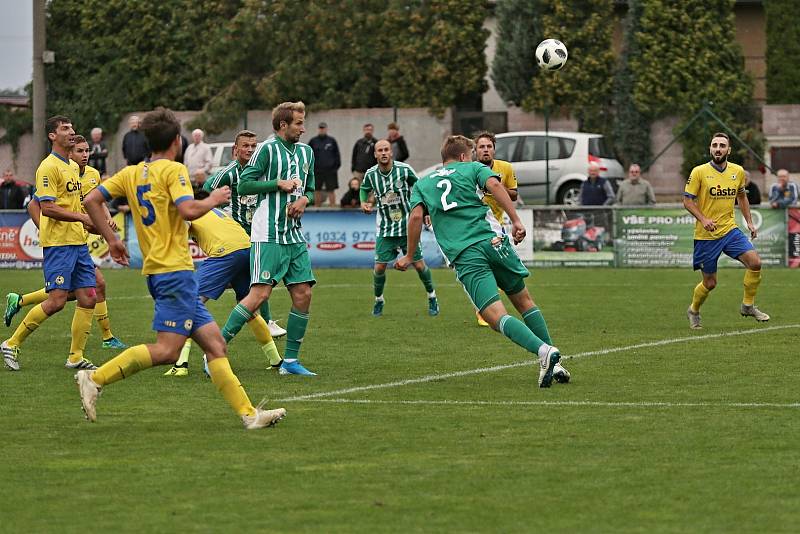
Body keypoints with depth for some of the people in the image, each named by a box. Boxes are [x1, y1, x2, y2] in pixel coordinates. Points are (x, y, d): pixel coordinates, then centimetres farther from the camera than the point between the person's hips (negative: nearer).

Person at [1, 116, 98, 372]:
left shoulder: (73, 166, 17)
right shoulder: (49, 167, -11)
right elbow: (47, 207, -18)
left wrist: (93, 223, 12)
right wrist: (82, 217, -19)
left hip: (78, 242, 9)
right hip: (58, 243, -9)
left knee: (88, 298, 2)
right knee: (56, 301, -12)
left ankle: (76, 356, 9)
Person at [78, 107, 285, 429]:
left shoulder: (131, 173, 15)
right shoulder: (173, 170, -7)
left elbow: (91, 201, 11)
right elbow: (189, 210, -21)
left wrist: (111, 239, 17)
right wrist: (214, 200, -3)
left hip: (157, 272, 9)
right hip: (175, 270, -9)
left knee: (215, 344, 6)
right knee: (167, 351, -14)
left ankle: (248, 414, 2)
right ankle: (95, 379, -16)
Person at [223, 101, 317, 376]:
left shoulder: (306, 152, 15)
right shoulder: (268, 149, -7)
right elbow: (243, 185, -9)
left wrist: (304, 200, 2)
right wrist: (279, 183, -15)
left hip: (295, 235, 7)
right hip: (269, 235, -7)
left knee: (303, 294, 1)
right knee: (260, 293, -15)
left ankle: (290, 361, 9)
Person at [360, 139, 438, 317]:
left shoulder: (404, 170, -11)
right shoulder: (371, 174, -5)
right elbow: (364, 188, 16)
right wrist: (364, 203, -4)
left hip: (407, 226, -1)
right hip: (385, 229, 1)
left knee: (419, 264, 0)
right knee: (379, 267, -6)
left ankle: (432, 297, 22)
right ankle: (378, 301, 18)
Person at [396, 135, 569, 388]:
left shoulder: (422, 184, 23)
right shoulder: (472, 168, 17)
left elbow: (416, 217, 7)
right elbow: (494, 184, -3)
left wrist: (409, 256, 14)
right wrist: (516, 220, -9)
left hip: (465, 257, 0)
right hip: (493, 241, 0)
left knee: (496, 316, -11)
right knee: (524, 300, 16)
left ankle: (544, 351, -34)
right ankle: (554, 364, 10)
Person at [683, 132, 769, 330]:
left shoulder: (738, 171, 3)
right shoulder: (699, 172, -10)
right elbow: (687, 200, -7)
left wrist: (749, 222, 13)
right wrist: (703, 219, -21)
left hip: (730, 230, 4)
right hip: (706, 235, -4)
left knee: (755, 262, -16)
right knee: (710, 283, 2)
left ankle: (748, 306, 4)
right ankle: (693, 311, 32)